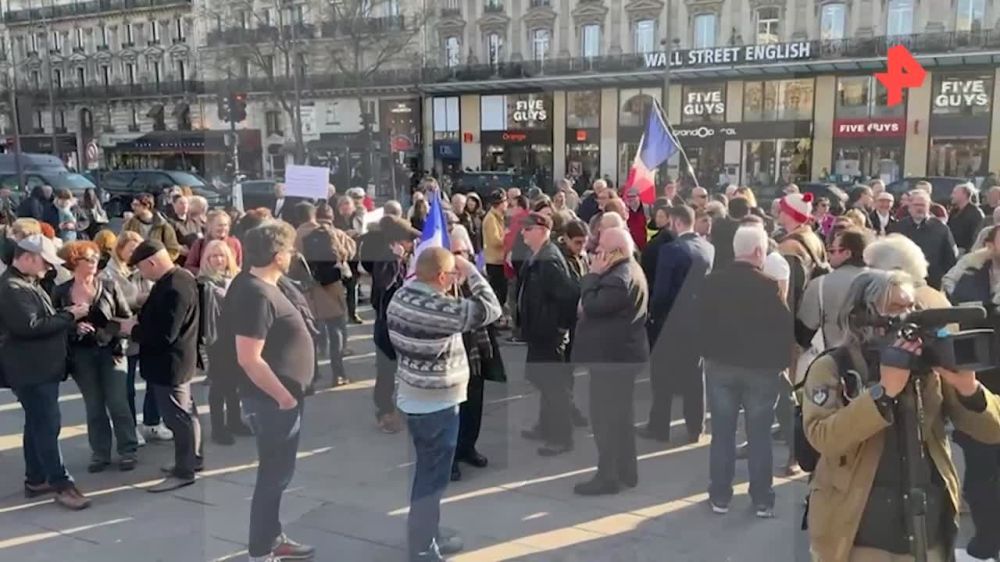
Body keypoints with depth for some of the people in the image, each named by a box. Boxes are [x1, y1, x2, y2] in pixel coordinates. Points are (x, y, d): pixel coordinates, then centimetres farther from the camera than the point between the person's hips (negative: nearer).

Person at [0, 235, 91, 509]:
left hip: (41, 367, 11)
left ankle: (35, 479, 25)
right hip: (31, 370, -11)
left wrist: (68, 317, 6)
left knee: (38, 425, 16)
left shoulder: (27, 283, 16)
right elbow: (30, 326, -26)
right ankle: (62, 484, -5)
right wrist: (69, 316, -17)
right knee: (48, 426, -8)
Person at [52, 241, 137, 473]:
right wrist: (73, 327, -15)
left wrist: (110, 333, -14)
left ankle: (127, 451, 10)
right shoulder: (61, 292, 0)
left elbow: (127, 318, -2)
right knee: (94, 406, 10)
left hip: (110, 352, -1)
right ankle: (100, 453, 20)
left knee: (118, 403, -1)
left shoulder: (109, 286, -2)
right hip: (81, 355, 1)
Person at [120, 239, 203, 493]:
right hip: (173, 360, 10)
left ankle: (183, 471, 12)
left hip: (169, 363, -10)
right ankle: (192, 458, 34)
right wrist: (140, 322, 2)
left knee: (177, 417, 1)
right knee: (185, 413, 20)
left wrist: (133, 329, -14)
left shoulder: (173, 289, -28)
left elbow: (164, 334, -29)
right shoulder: (179, 277, 4)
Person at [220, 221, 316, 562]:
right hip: (272, 400, -10)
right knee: (275, 474, 3)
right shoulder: (257, 295, -24)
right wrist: (284, 396, -19)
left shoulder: (252, 284, 7)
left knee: (276, 472, 20)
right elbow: (249, 358, -28)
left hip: (275, 396, 10)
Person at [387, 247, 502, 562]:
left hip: (413, 400, 9)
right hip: (438, 406, -9)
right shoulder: (442, 310, -25)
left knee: (427, 473, 21)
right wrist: (471, 272, -6)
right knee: (432, 479, 4)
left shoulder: (400, 297, -2)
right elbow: (491, 309, -16)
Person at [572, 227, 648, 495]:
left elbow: (591, 305, -23)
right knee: (620, 415, 16)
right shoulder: (630, 271, 13)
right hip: (623, 353, 11)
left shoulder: (618, 279, -22)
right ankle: (626, 471, 25)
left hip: (611, 355, -11)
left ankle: (608, 476, 3)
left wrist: (593, 274, -16)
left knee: (604, 416, -4)